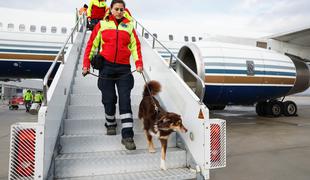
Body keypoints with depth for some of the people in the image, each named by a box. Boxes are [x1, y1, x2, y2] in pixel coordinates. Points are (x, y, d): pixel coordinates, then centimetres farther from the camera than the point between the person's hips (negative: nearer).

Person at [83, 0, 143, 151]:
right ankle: (110, 124, 30)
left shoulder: (129, 25, 11)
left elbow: (135, 45, 6)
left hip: (124, 68, 0)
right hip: (106, 66, 0)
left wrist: (138, 63, -7)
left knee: (125, 100, -7)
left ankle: (127, 135, -6)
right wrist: (86, 64, 1)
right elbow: (92, 44, 7)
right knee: (109, 99, 4)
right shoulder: (102, 24, 8)